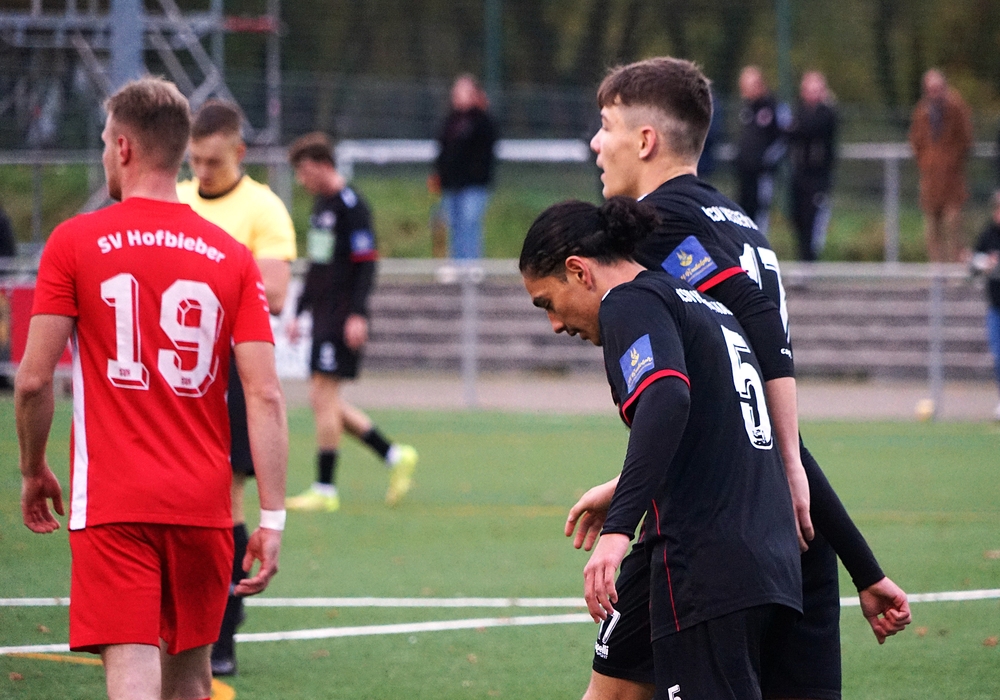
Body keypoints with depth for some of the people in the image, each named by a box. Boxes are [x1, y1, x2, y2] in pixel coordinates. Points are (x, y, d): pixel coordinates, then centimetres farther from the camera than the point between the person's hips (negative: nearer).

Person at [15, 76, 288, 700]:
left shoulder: (74, 243, -3)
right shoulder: (233, 257, 3)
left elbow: (34, 379, -4)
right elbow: (266, 396, -3)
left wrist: (33, 470, 13)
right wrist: (273, 518, -1)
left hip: (112, 504, -3)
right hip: (204, 503, 3)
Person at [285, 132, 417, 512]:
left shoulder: (350, 205, -12)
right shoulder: (321, 204, 16)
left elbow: (367, 262, -16)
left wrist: (357, 314, -22)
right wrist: (299, 312, 23)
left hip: (343, 318, -9)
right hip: (323, 316, 9)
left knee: (323, 396, -9)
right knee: (321, 399, 8)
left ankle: (325, 489, -4)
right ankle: (395, 456, 14)